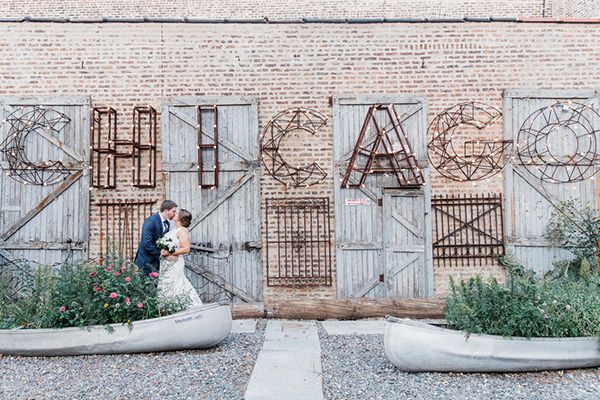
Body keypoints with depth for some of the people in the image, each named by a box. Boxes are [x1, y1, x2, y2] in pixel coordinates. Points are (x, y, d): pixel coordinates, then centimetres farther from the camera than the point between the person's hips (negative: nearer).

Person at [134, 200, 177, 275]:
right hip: (147, 261, -7)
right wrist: (160, 254, -20)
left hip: (158, 260, 7)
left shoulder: (167, 223, 7)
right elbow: (147, 243, -23)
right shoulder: (150, 221, -18)